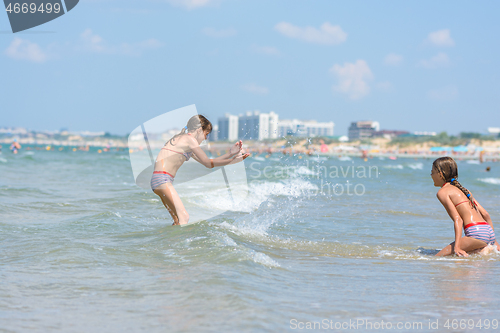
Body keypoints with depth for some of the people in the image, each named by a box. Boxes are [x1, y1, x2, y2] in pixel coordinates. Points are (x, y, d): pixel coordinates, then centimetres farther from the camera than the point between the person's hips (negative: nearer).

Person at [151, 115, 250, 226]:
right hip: (163, 180, -10)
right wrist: (232, 161, 1)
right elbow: (208, 163, -4)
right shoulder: (189, 139, -5)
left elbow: (205, 162, 22)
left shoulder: (183, 140, 23)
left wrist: (230, 153, 20)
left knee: (178, 219, 10)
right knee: (183, 218, -17)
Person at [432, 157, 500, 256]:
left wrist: (457, 247, -18)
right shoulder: (462, 189, 27)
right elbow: (485, 214, 23)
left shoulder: (443, 192, 2)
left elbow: (458, 219, -10)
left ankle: (482, 251, -13)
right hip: (490, 233, 8)